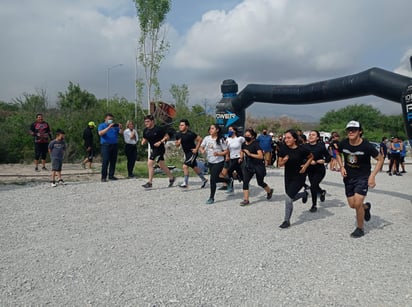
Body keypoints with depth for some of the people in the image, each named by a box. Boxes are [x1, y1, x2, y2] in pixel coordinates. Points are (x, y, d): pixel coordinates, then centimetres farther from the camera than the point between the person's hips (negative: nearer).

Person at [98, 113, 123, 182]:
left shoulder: (115, 126, 18)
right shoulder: (101, 125, 5)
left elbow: (121, 133, 11)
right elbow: (100, 133, -15)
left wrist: (120, 128, -10)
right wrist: (109, 127, -23)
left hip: (114, 145, 5)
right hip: (106, 145, -5)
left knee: (113, 161, 5)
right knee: (105, 161, -8)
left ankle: (111, 175, 12)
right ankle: (104, 177, -5)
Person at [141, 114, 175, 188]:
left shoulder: (158, 129, -14)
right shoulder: (145, 131, 4)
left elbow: (167, 137, -9)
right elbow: (145, 139, 16)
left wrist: (160, 142, -20)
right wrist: (143, 142, -8)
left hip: (159, 149, -7)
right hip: (153, 149, 7)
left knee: (150, 163, -15)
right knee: (162, 165, 15)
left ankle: (150, 182, -6)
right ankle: (171, 178, 33)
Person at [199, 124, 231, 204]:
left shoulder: (220, 140, -11)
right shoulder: (206, 138, 0)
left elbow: (226, 151, -8)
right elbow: (201, 147, 7)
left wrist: (218, 154, -23)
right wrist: (202, 151, -16)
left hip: (218, 162, -5)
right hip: (210, 162, 6)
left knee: (213, 179, -9)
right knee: (215, 179, 15)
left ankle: (211, 198, 7)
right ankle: (228, 180, 45)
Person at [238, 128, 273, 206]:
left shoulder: (256, 144, -18)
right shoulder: (244, 144, 1)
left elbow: (260, 156, -26)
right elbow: (242, 151, 25)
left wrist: (250, 154, -28)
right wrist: (241, 157, 7)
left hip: (258, 166, -5)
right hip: (248, 166, 5)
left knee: (260, 183, 10)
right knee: (245, 181, -8)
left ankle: (269, 191, 41)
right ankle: (246, 200, -2)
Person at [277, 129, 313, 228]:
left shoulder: (301, 149, -16)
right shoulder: (283, 149, -7)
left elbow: (311, 157, 3)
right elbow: (280, 164, -1)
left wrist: (305, 166, -10)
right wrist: (284, 161, -23)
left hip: (299, 176, -5)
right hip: (288, 176, 5)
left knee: (288, 197, -13)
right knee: (290, 198, 17)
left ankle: (287, 221, 5)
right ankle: (304, 193, 49)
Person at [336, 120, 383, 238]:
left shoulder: (367, 146, -20)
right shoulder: (343, 143, -11)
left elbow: (380, 159, -8)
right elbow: (337, 153, 11)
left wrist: (372, 176, -17)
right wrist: (341, 167, -4)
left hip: (363, 177, -4)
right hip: (348, 177, 4)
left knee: (357, 203, -15)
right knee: (352, 205, 8)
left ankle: (360, 229, 8)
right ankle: (366, 207, 44)